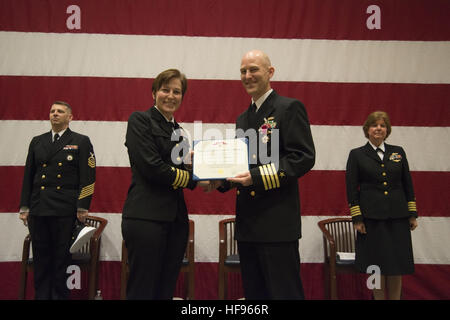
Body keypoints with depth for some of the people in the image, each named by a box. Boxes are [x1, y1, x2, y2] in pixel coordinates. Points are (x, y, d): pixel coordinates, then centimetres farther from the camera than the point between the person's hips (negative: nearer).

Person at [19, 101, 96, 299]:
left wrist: (82, 207, -10)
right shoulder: (37, 142, 16)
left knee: (62, 258, 1)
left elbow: (87, 177, -2)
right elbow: (28, 176, 15)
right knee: (41, 259, 8)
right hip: (38, 209, 4)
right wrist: (24, 207, 9)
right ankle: (41, 295, 17)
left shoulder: (81, 142, 4)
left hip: (65, 210, -4)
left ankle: (60, 295, 12)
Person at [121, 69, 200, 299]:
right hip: (146, 217, -7)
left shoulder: (177, 130, 20)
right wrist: (192, 177, -6)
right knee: (142, 290, -3)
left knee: (166, 290, 10)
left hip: (176, 218, 7)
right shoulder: (140, 120, -1)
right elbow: (151, 167, -13)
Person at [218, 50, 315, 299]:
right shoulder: (243, 118, 19)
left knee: (284, 292, -2)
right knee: (253, 293, 14)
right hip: (247, 223, 8)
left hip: (277, 221, -8)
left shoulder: (290, 108, -4)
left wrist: (258, 177, -22)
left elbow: (304, 157, -14)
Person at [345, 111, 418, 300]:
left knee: (397, 265, 5)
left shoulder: (398, 152, 11)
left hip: (397, 217, 2)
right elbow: (351, 189, -1)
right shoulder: (356, 155, 3)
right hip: (371, 217, -2)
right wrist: (356, 218, -7)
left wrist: (413, 214, 6)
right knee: (376, 265, 2)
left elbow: (408, 185, 12)